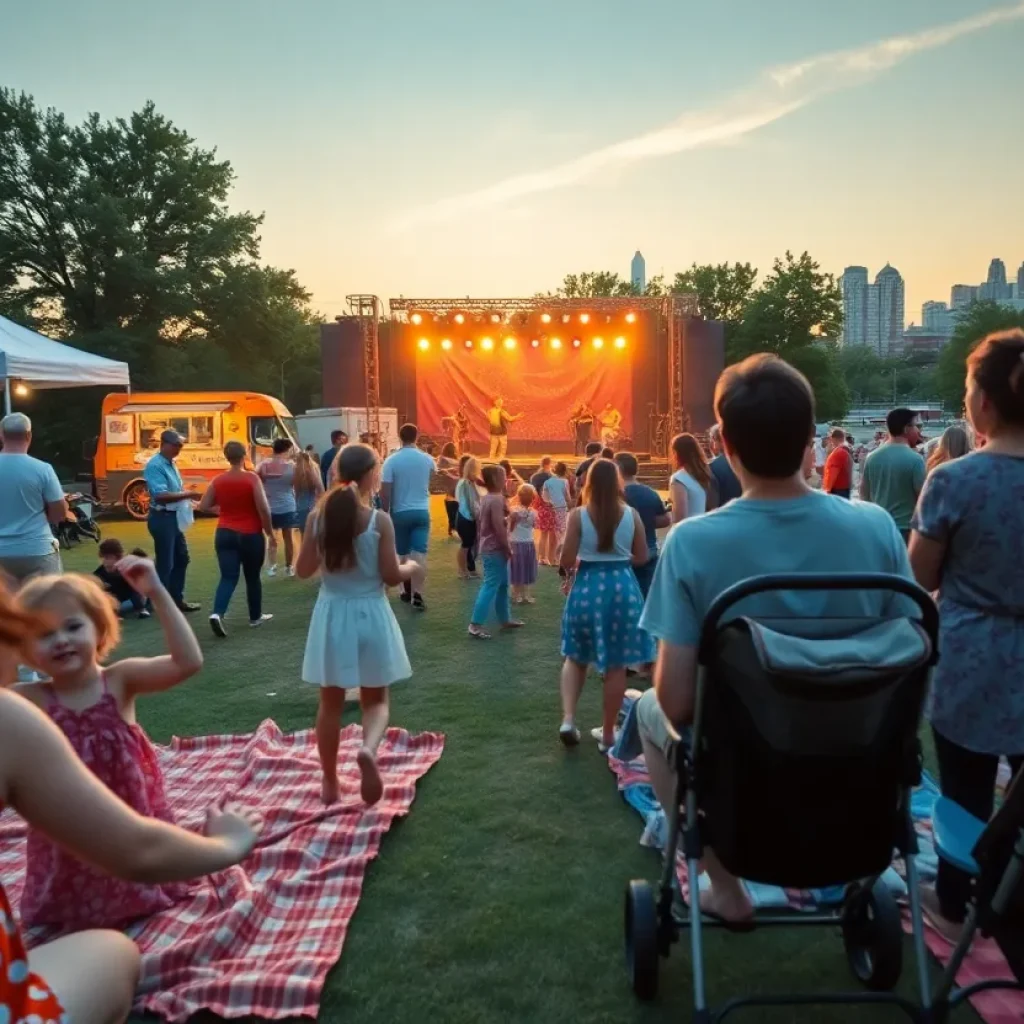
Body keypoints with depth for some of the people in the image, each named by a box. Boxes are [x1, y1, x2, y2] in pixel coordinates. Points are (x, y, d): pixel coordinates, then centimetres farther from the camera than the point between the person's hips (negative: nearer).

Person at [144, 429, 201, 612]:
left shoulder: (171, 464, 12)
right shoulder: (155, 466, -17)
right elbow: (161, 495, -27)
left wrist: (190, 496, 6)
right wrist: (188, 494, -25)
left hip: (174, 517, 10)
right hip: (162, 518, -10)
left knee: (181, 558, 17)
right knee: (165, 564, -2)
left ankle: (177, 599, 29)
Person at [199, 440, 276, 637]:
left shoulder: (217, 480, 1)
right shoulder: (252, 478, -12)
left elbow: (203, 506, 5)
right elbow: (264, 509, -15)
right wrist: (271, 534, -6)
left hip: (224, 534, 3)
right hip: (251, 535, -3)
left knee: (228, 577, 2)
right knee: (253, 577, 13)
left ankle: (217, 614, -20)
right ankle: (255, 617, 25)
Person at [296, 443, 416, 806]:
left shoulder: (318, 516, -4)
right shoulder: (379, 520, -13)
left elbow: (303, 570, 1)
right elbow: (390, 576, -10)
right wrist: (411, 567, 10)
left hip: (331, 615, 3)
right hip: (370, 616, -2)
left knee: (331, 702, 15)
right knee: (376, 699, 13)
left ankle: (330, 784, 25)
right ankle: (369, 749, -16)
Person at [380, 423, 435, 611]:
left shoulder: (391, 460, -9)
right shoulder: (427, 459, 0)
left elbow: (385, 491, -11)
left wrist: (385, 514, -1)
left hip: (400, 512, -1)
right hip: (422, 511, 1)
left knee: (403, 554, 13)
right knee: (419, 553, -4)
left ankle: (407, 591, 24)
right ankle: (417, 595, -10)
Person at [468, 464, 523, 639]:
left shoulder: (485, 498, 10)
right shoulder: (496, 500, -19)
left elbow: (479, 523, 17)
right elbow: (499, 528, -23)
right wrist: (508, 549, -16)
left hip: (488, 548, 10)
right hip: (496, 550, -10)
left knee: (502, 585, 18)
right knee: (490, 586, -8)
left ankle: (505, 619, 28)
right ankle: (475, 624, -8)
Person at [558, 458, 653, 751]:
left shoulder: (578, 515, -7)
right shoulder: (631, 514, -2)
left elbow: (567, 561, -8)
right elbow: (641, 557, 4)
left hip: (587, 587, 0)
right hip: (623, 587, 1)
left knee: (576, 657, 18)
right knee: (616, 665, 9)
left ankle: (568, 719, 4)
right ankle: (607, 733, 18)